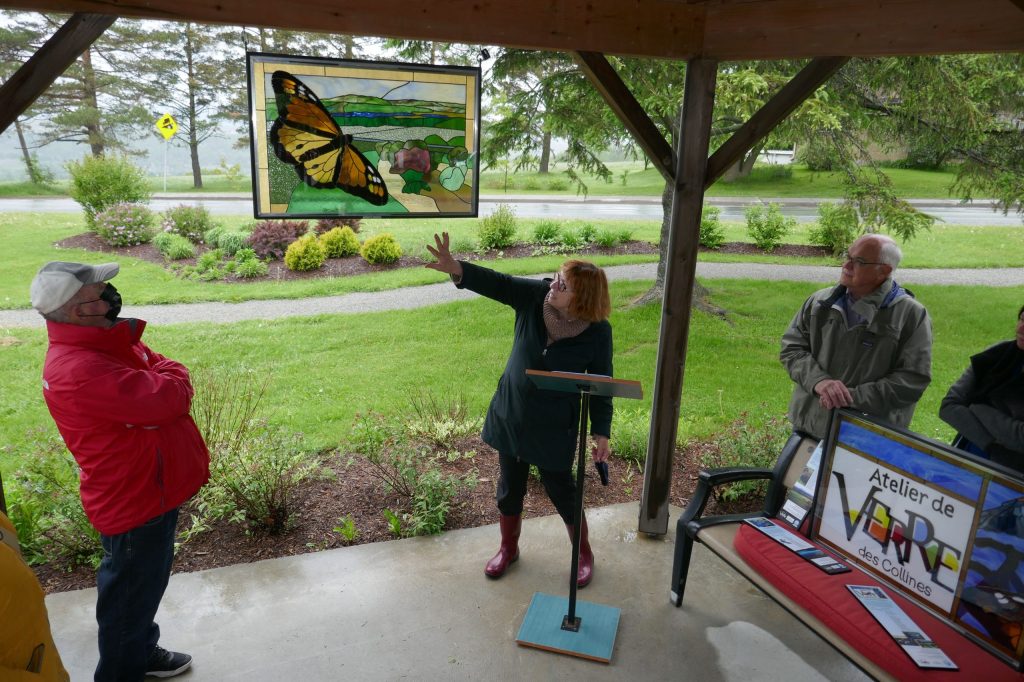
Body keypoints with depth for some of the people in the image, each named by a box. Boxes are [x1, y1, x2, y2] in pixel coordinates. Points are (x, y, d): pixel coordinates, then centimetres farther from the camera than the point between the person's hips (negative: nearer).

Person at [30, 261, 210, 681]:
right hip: (133, 501, -10)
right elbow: (167, 398, -32)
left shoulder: (105, 344, 3)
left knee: (147, 582, 28)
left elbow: (161, 367, 6)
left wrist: (162, 378, -14)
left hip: (151, 487, 10)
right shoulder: (81, 371, -30)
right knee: (130, 593, 12)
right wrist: (172, 377, -11)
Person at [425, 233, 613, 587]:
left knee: (561, 490, 10)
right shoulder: (535, 295, -13)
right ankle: (508, 547, 43)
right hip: (511, 414, 4)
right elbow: (496, 282, -22)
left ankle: (584, 553, 37)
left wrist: (601, 431, -11)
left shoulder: (597, 332, -18)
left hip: (555, 425, -3)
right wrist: (456, 268, -40)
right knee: (509, 487, 17)